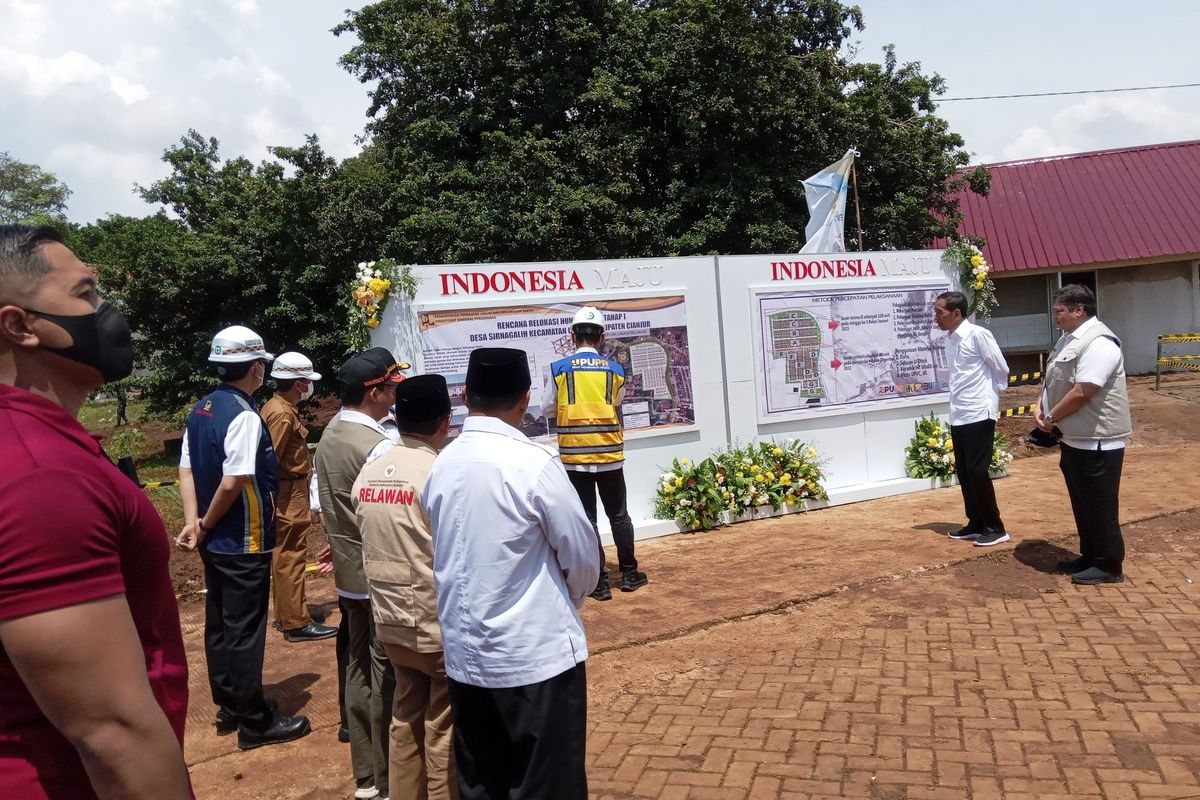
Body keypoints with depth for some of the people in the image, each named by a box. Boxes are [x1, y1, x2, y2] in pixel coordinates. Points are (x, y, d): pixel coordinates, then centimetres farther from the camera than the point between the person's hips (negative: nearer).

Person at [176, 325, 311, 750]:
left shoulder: (201, 409, 6)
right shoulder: (244, 416, -21)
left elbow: (186, 470, 4)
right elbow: (233, 483, -25)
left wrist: (194, 521, -2)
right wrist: (206, 525, -10)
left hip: (214, 541, 9)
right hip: (244, 543, -9)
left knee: (219, 624, 17)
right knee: (245, 630, 2)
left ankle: (228, 707, 33)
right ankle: (255, 722, 15)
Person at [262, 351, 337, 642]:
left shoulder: (276, 407, 12)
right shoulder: (282, 414, -19)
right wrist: (276, 500, -20)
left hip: (290, 492, 10)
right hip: (289, 494, -10)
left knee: (284, 555, 17)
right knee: (291, 556, -5)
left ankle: (285, 612, 28)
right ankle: (296, 623, 0)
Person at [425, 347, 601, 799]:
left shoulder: (440, 466, -2)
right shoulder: (533, 464, -17)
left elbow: (443, 558, 5)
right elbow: (583, 559, -8)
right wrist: (568, 601, 12)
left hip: (464, 655, 6)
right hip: (537, 654, -5)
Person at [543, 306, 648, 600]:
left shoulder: (559, 369, -6)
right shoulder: (615, 370, -1)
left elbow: (547, 408, 5)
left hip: (574, 457, -1)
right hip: (609, 455, 2)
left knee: (586, 519, 6)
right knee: (618, 515, 15)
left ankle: (600, 582, 9)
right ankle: (629, 574, 25)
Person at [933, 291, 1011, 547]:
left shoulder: (978, 335, -12)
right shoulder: (950, 340, 11)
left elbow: (1001, 369, -7)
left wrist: (990, 396, 3)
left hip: (979, 414, -8)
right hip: (958, 416, 8)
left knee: (978, 472, -7)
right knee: (964, 472, 11)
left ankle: (995, 527, 5)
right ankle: (976, 523, 22)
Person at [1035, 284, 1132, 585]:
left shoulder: (1098, 342, -20)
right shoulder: (1069, 340, 13)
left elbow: (1081, 393, -25)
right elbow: (1052, 380, 18)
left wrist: (1051, 418, -13)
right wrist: (1039, 408, 0)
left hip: (1097, 441, -10)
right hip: (1074, 439, 10)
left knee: (1100, 506, 1)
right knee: (1082, 504, 18)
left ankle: (1109, 566, 13)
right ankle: (1090, 557, 30)